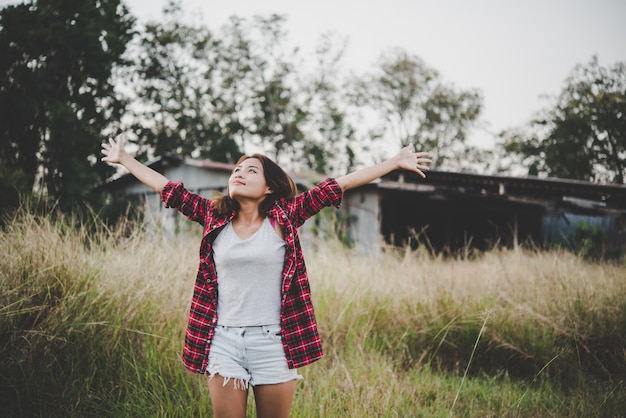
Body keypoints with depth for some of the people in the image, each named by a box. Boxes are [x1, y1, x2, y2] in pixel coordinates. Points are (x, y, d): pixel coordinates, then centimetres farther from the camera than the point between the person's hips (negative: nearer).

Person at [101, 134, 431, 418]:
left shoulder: (283, 219, -1)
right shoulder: (215, 218, 6)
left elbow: (338, 186, -4)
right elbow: (168, 189, 12)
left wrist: (395, 163, -3)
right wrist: (123, 158, 18)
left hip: (273, 342, -2)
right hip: (224, 342, 2)